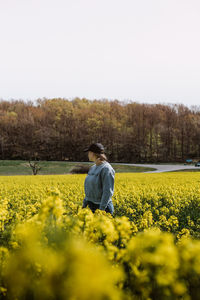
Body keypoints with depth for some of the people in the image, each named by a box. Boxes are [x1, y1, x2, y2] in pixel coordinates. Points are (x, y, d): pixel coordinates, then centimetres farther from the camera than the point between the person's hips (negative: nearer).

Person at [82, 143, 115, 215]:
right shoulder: (93, 168, 12)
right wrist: (84, 204, 17)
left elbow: (108, 192, -20)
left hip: (102, 208, -8)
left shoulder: (106, 169, -16)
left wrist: (101, 210, -22)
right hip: (92, 207, 8)